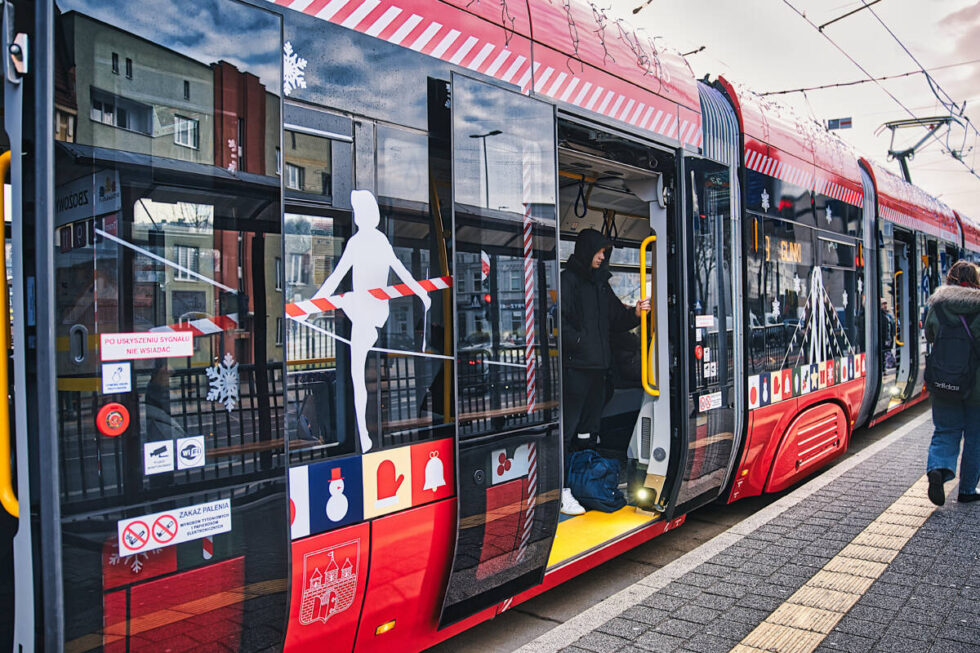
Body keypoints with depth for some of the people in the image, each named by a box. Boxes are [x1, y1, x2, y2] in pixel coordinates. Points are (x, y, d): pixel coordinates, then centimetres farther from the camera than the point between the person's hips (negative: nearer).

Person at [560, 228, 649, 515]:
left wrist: (635, 313, 4)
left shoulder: (601, 284, 20)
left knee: (589, 428, 15)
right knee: (567, 428, -8)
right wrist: (576, 341, -20)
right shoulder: (568, 279, -5)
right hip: (574, 365, -8)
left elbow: (615, 321, 21)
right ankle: (562, 490, -5)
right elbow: (559, 319, -15)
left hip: (598, 366, 9)